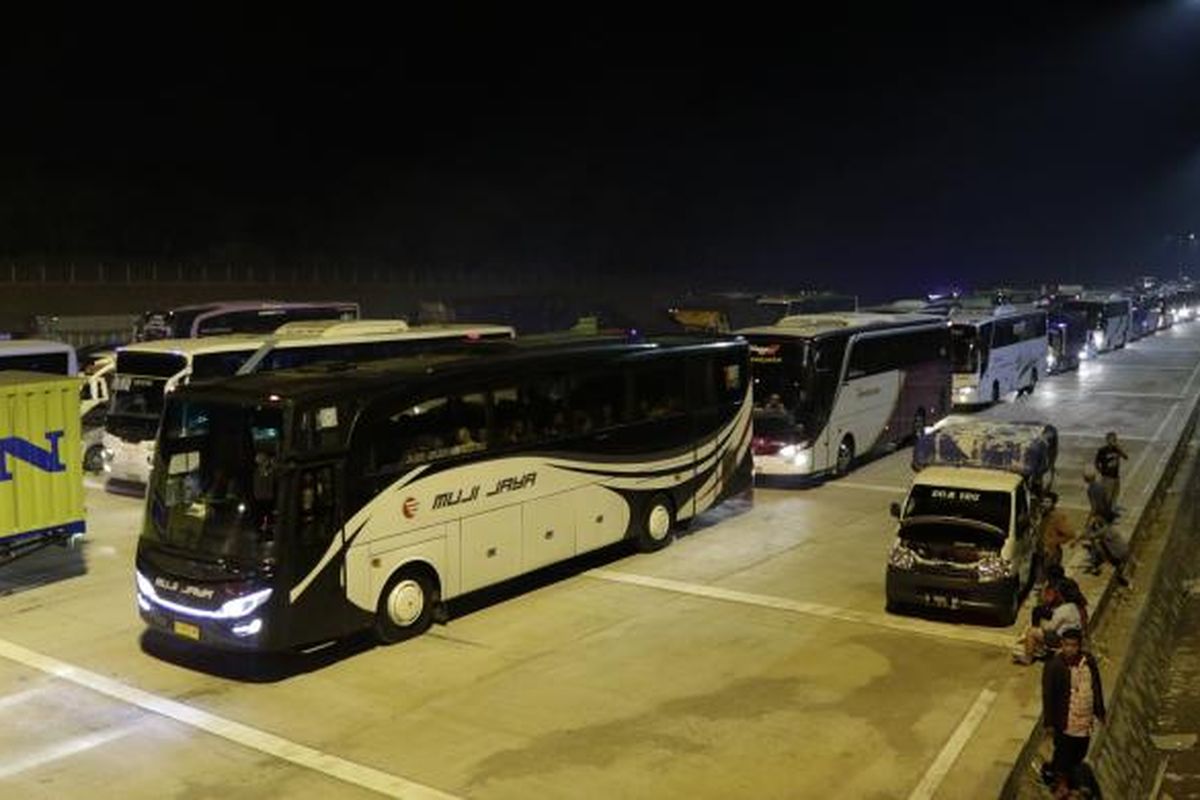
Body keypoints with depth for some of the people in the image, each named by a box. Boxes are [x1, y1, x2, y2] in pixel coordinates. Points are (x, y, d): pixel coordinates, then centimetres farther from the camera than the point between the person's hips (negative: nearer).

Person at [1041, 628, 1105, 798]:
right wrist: (1049, 722, -13)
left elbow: (1097, 687, 6)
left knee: (1080, 751, 22)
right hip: (1064, 720, -5)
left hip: (1085, 718, 5)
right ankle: (1061, 782, 36)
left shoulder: (1089, 661, -8)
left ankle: (1069, 774, 48)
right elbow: (1047, 695, -16)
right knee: (1063, 751, 12)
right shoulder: (1053, 666, -22)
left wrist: (1100, 712, 11)